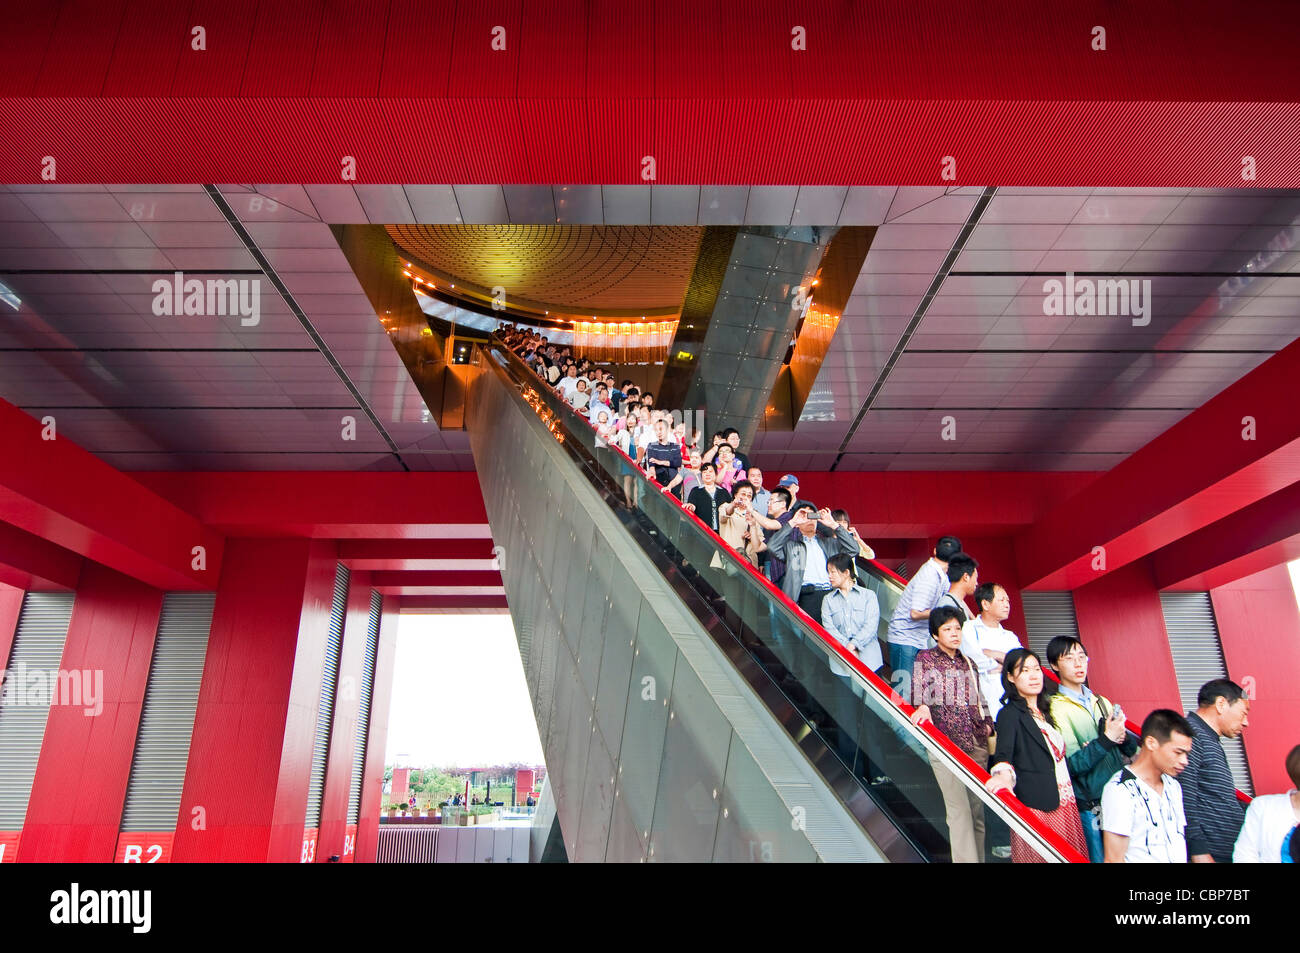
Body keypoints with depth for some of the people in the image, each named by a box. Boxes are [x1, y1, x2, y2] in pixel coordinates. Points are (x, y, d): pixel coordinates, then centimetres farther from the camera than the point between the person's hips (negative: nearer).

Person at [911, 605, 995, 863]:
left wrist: (987, 724, 10)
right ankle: (965, 860, -4)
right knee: (959, 809, -9)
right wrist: (923, 707, -27)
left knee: (976, 809, 8)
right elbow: (918, 692, -8)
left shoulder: (967, 660, 14)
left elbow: (978, 698, 20)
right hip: (944, 743, -5)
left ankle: (978, 858, 17)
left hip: (976, 743, 5)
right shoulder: (925, 658, 1)